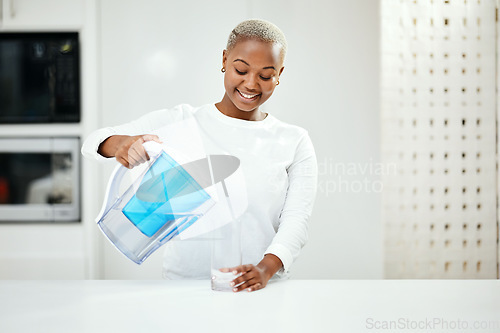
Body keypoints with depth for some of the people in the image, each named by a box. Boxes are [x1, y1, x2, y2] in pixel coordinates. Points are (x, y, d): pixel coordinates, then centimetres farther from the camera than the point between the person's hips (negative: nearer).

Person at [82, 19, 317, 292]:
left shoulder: (295, 143, 9)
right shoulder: (181, 122, 7)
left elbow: (296, 220, 0)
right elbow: (93, 142, 2)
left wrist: (266, 269, -20)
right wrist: (121, 143, -22)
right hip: (182, 285, 0)